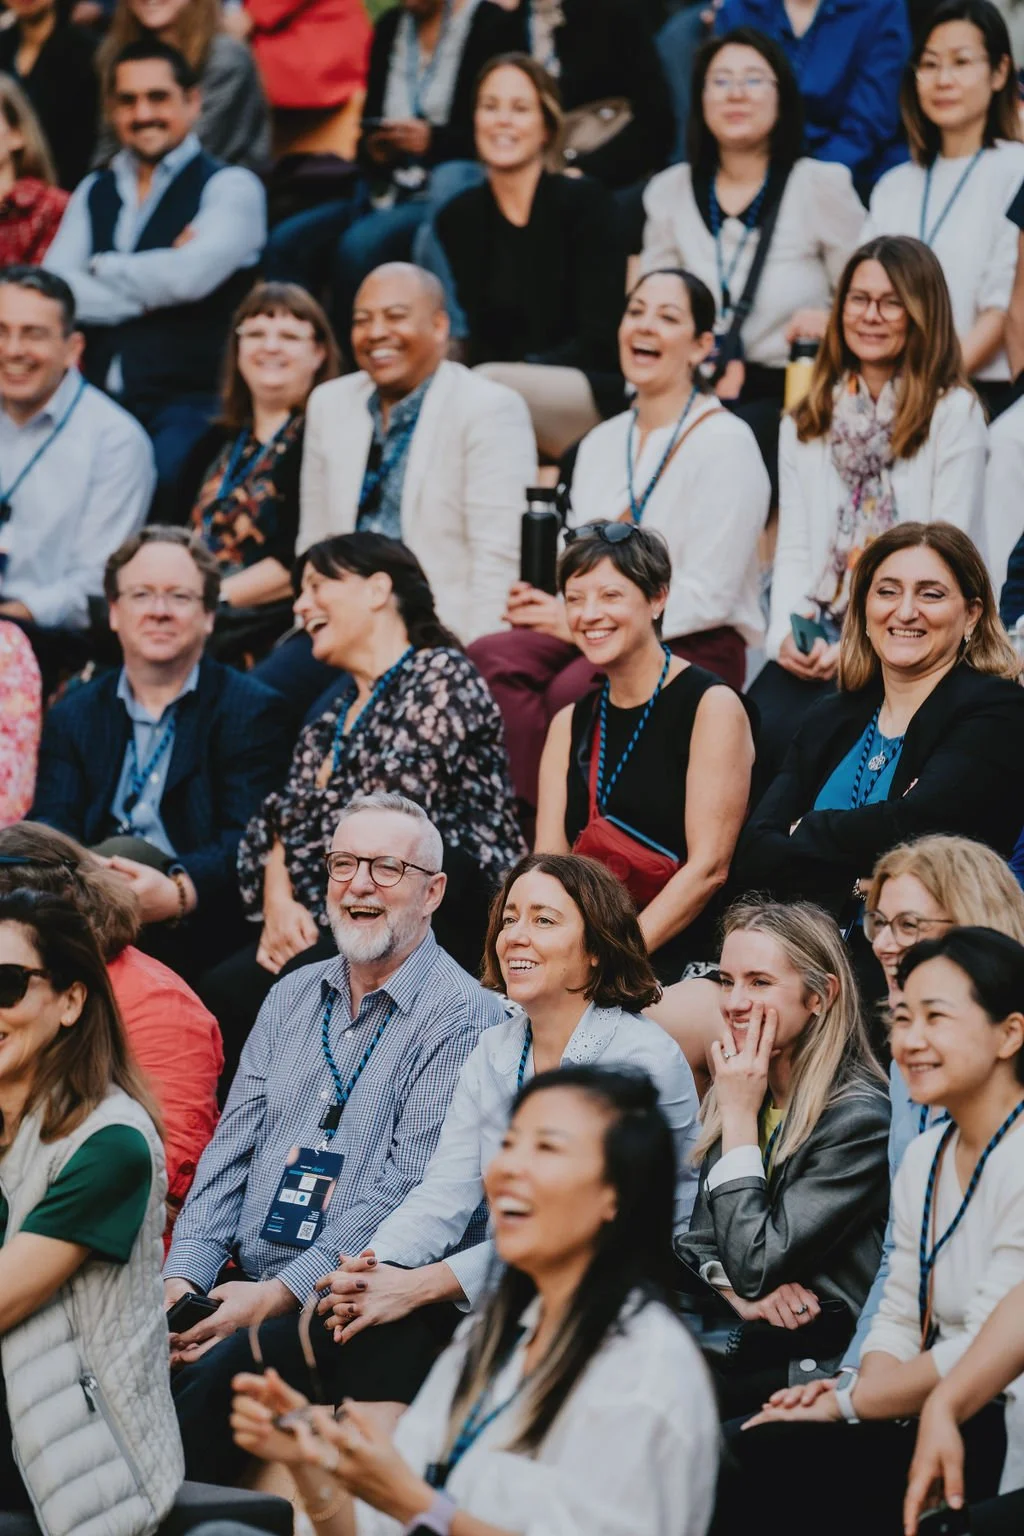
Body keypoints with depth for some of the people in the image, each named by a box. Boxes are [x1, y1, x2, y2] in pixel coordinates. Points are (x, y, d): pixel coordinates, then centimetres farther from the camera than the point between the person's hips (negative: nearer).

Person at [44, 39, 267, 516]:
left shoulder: (229, 187, 4)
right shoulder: (94, 193, 19)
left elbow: (189, 275, -14)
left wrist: (102, 268, 3)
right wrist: (148, 287, -6)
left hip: (191, 405, -4)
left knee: (154, 474, -36)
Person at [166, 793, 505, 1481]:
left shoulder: (466, 1018, -4)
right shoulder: (294, 996, 19)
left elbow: (408, 1193, -12)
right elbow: (231, 1149, 15)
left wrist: (279, 1296, -18)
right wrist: (184, 1277, -2)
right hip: (248, 1282, 6)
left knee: (221, 1370, -33)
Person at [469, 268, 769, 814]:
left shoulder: (725, 443, -4)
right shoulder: (601, 443, 20)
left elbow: (708, 596, -11)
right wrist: (543, 604, -3)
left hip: (696, 647, -6)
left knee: (572, 691, -36)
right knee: (489, 660, -26)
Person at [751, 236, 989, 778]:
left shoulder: (953, 415, 0)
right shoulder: (807, 422, 17)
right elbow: (795, 548, 13)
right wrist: (787, 633, -6)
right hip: (820, 635, 4)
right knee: (752, 730, -25)